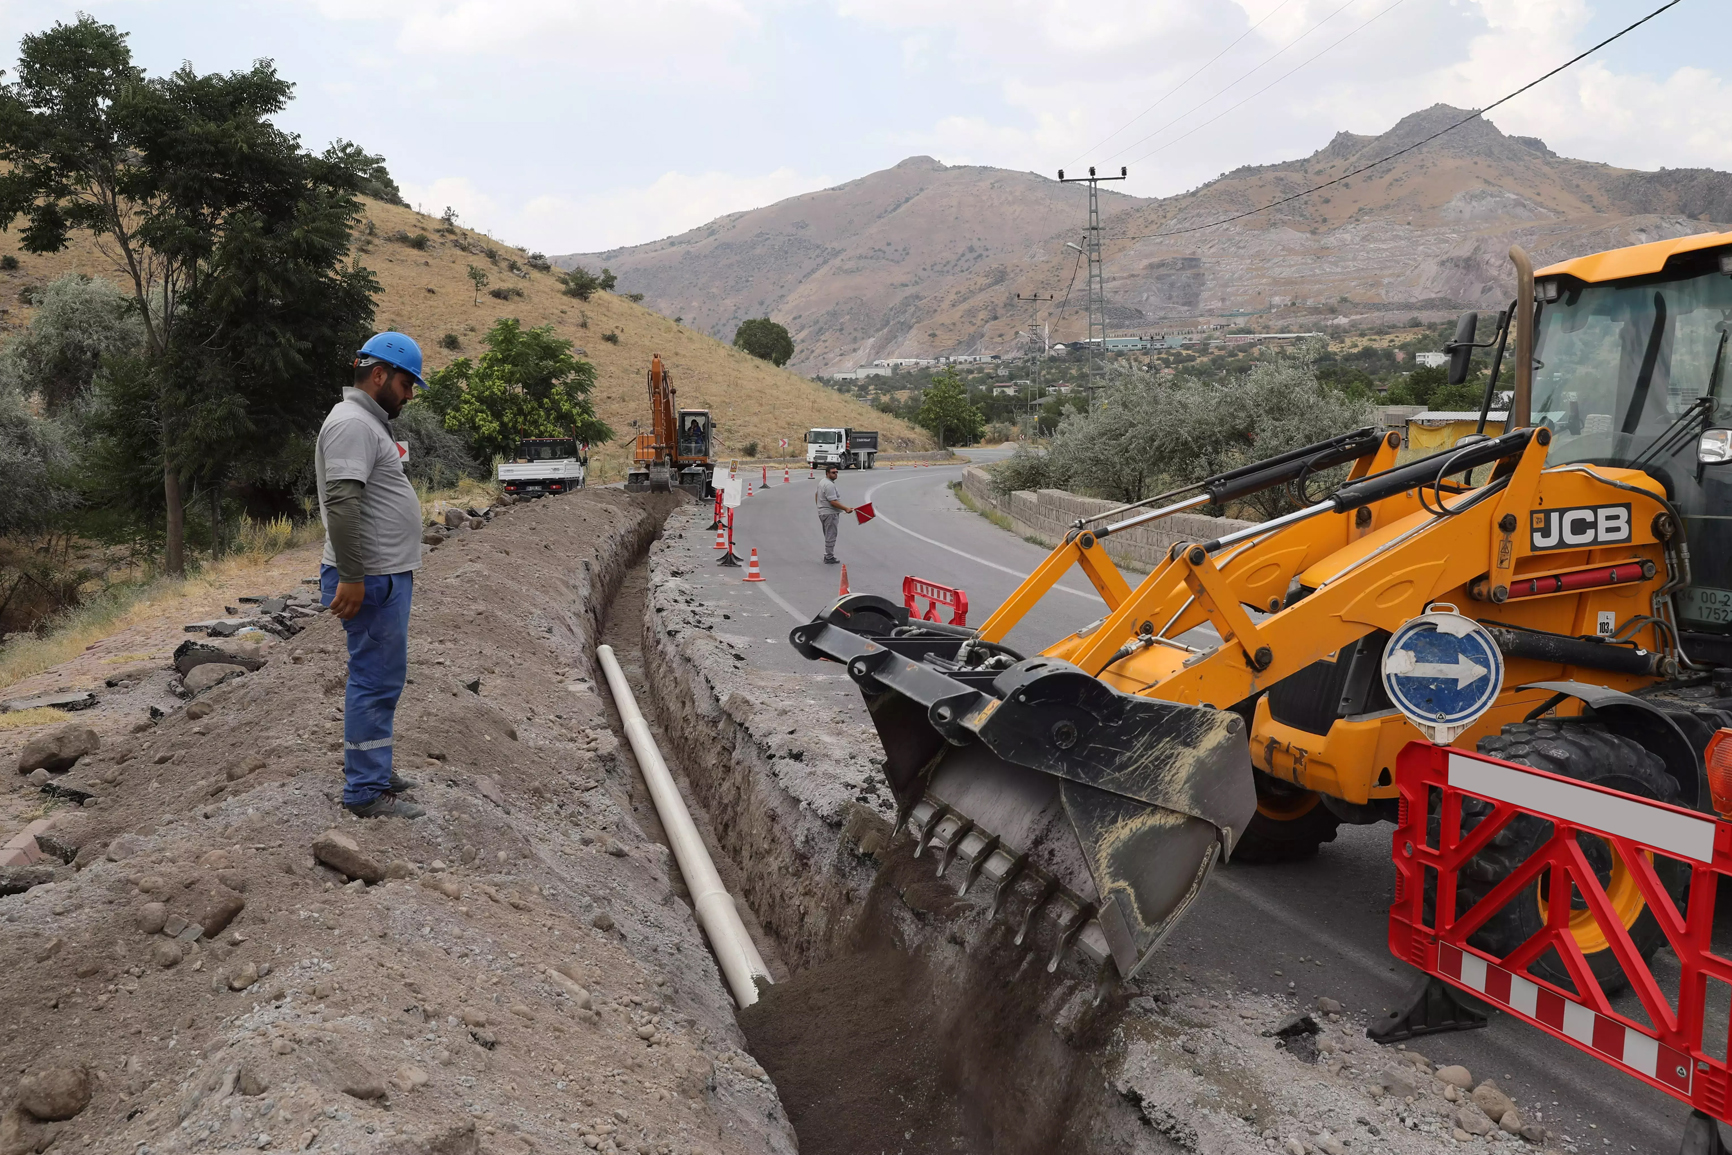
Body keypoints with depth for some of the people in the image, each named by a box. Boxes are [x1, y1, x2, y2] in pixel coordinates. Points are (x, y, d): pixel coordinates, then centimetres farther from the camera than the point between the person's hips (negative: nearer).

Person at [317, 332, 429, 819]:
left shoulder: (367, 422, 19)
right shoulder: (352, 423, -16)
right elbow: (341, 502, -25)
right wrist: (351, 577, -26)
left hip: (385, 574, 11)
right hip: (371, 579, -11)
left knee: (381, 678, 16)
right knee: (376, 680, -7)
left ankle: (373, 771, 26)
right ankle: (366, 792, -1)